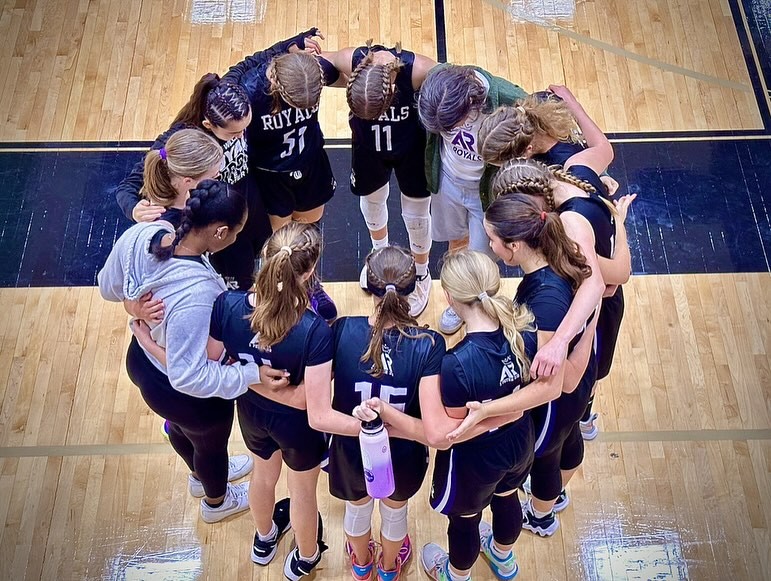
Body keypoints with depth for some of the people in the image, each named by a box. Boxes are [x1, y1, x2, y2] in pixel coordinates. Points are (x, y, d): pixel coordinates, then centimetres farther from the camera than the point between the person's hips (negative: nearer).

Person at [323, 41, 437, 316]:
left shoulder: (420, 70, -39)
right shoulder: (348, 61, -34)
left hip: (412, 149, -2)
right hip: (368, 147, 2)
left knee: (416, 213, 14)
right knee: (372, 200, 25)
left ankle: (421, 274, 43)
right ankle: (380, 252, 58)